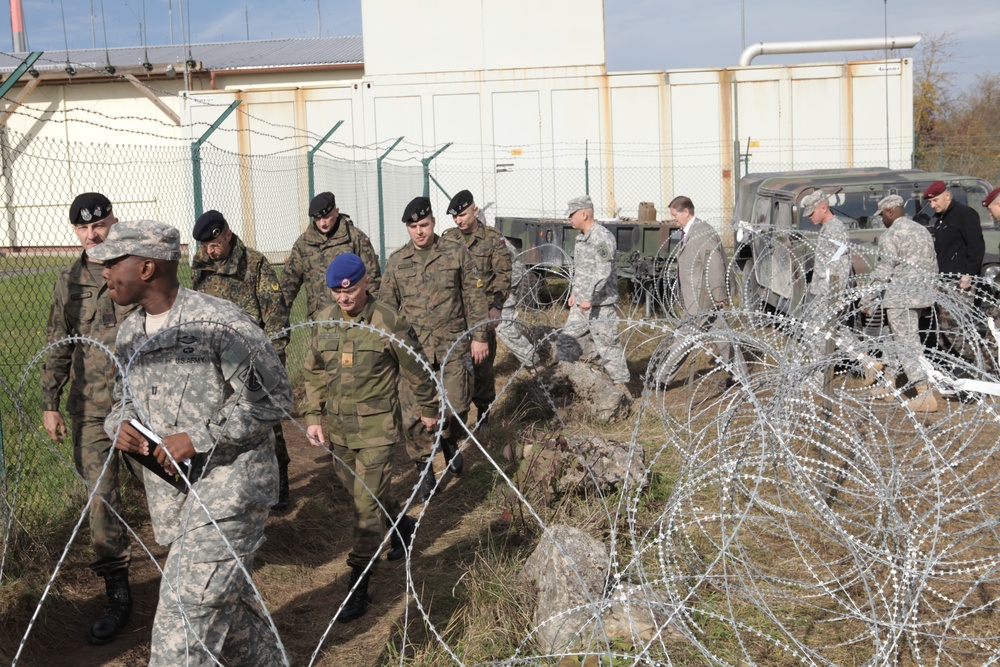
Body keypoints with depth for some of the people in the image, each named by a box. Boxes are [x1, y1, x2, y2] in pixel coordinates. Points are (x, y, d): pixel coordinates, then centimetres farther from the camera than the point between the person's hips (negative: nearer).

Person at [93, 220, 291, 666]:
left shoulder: (220, 323, -17)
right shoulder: (129, 333, 8)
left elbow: (273, 398, -17)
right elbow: (125, 398, 20)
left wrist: (196, 439, -21)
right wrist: (118, 423, -5)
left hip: (229, 482, -8)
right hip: (169, 489, 8)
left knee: (185, 612, -11)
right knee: (224, 601, 19)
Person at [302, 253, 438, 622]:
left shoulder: (389, 322, -12)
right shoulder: (324, 320, 3)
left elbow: (416, 370, 0)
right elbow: (314, 372, 12)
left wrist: (428, 409, 11)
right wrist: (313, 416, 3)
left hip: (376, 428, -6)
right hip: (337, 427, 6)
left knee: (367, 502, -9)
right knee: (359, 491, 20)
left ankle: (358, 585, -2)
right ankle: (403, 526, 48)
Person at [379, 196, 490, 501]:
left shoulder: (457, 253, 3)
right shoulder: (396, 262, 6)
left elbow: (474, 297, 4)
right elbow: (386, 306, 12)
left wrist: (479, 336, 0)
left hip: (452, 345, -1)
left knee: (456, 406, -1)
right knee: (414, 415, -1)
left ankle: (449, 440, 33)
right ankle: (424, 470, 16)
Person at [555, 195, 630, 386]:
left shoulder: (603, 237, -17)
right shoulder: (582, 237, 14)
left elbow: (603, 272, -25)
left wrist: (589, 298, -26)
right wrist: (574, 292, 22)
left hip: (599, 304, -9)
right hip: (581, 304, 9)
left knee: (608, 345, -2)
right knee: (566, 341, 11)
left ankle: (622, 386, 7)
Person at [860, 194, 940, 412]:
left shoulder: (891, 235, -11)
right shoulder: (922, 230, 15)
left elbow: (883, 270, -15)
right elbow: (933, 265, 18)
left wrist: (868, 299, -10)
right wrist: (929, 290, 26)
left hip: (900, 296, -9)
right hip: (921, 294, 9)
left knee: (908, 344, -7)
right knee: (899, 340, 19)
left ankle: (926, 395, -11)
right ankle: (888, 386, 28)